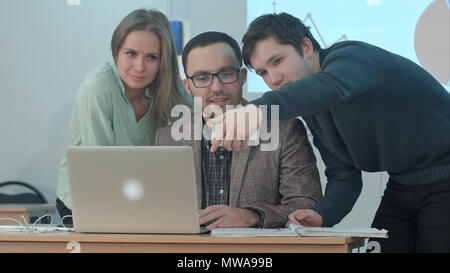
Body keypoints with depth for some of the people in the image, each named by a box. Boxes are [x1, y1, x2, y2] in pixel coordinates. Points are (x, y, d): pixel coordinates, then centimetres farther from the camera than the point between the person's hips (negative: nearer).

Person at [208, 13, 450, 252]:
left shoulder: (350, 57, -19)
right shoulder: (311, 111, 7)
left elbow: (331, 86, -44)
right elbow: (344, 175, 6)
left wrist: (261, 108, -61)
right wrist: (322, 215, -16)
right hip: (402, 186, 8)